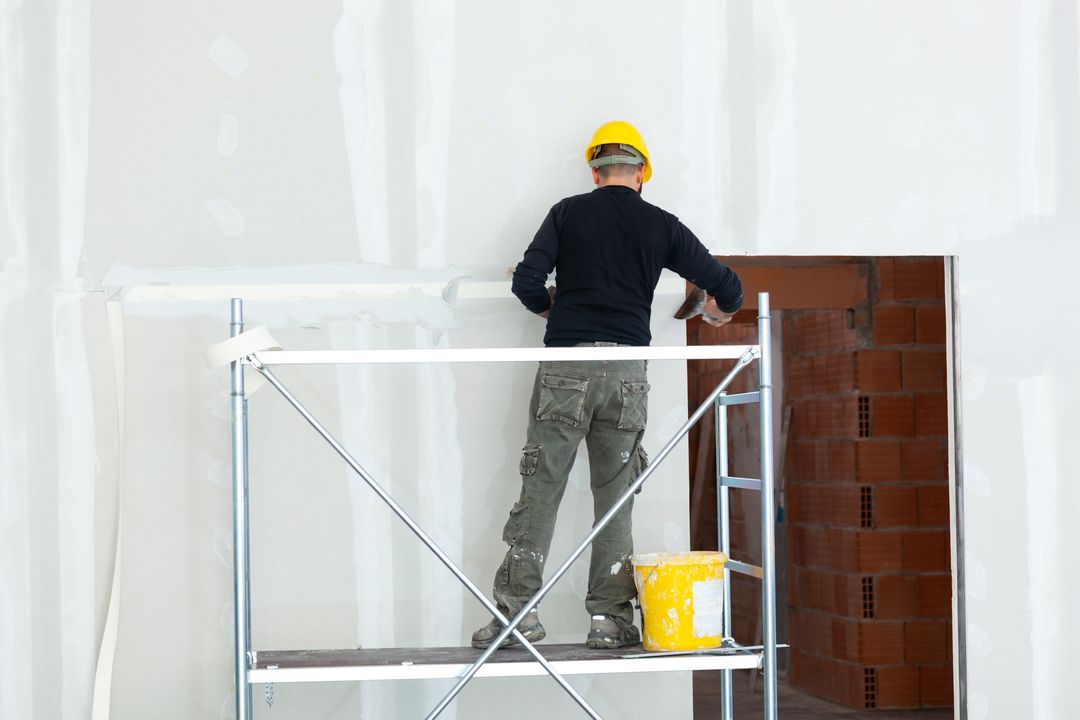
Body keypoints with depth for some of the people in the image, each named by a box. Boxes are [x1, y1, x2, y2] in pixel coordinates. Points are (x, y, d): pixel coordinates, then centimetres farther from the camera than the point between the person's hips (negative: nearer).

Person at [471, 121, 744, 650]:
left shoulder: (568, 213, 5)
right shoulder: (660, 225, 8)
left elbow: (527, 281, -4)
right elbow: (727, 287, 9)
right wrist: (720, 311, 32)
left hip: (565, 367, -1)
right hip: (626, 372, 1)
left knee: (540, 489, 4)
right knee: (615, 497, 7)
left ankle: (517, 608, 3)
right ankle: (609, 617, 7)